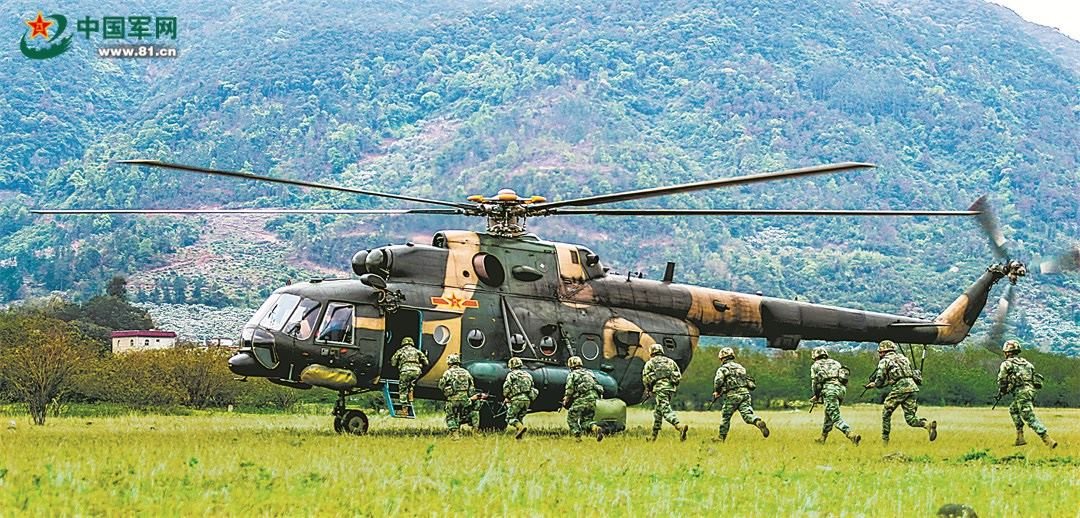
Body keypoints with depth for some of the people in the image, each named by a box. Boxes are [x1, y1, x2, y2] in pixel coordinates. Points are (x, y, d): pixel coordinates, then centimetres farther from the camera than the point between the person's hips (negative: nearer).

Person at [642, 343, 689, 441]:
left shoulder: (650, 363, 9)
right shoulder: (670, 361, 20)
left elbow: (645, 378, 2)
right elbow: (679, 375, 14)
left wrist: (648, 390, 17)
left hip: (659, 388, -6)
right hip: (671, 387, 6)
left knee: (666, 410, -18)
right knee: (658, 411, 18)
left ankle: (680, 426, -42)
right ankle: (654, 435, 23)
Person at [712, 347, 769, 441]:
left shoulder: (723, 369, 2)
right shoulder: (740, 367, 22)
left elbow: (718, 381, -12)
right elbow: (749, 380, 24)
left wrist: (717, 392, 4)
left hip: (732, 395, -4)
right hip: (745, 393, 4)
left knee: (725, 416, 11)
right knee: (747, 414, -8)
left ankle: (722, 437, 18)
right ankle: (759, 422, -37)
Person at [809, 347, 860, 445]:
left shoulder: (816, 365, 15)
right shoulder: (835, 362, 28)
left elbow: (814, 383, 10)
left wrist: (816, 396, 26)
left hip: (829, 389, -6)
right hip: (842, 389, 6)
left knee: (836, 417, -12)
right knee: (829, 413, 25)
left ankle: (851, 435, -33)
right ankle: (823, 438, 34)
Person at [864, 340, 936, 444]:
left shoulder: (884, 361, 9)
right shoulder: (903, 358, 27)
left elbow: (879, 382, 6)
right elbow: (918, 377, 27)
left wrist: (872, 384, 26)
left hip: (900, 388, -5)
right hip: (913, 387, 5)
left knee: (886, 413, 13)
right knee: (910, 418, 5)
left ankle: (884, 440, 14)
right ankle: (928, 424, -22)